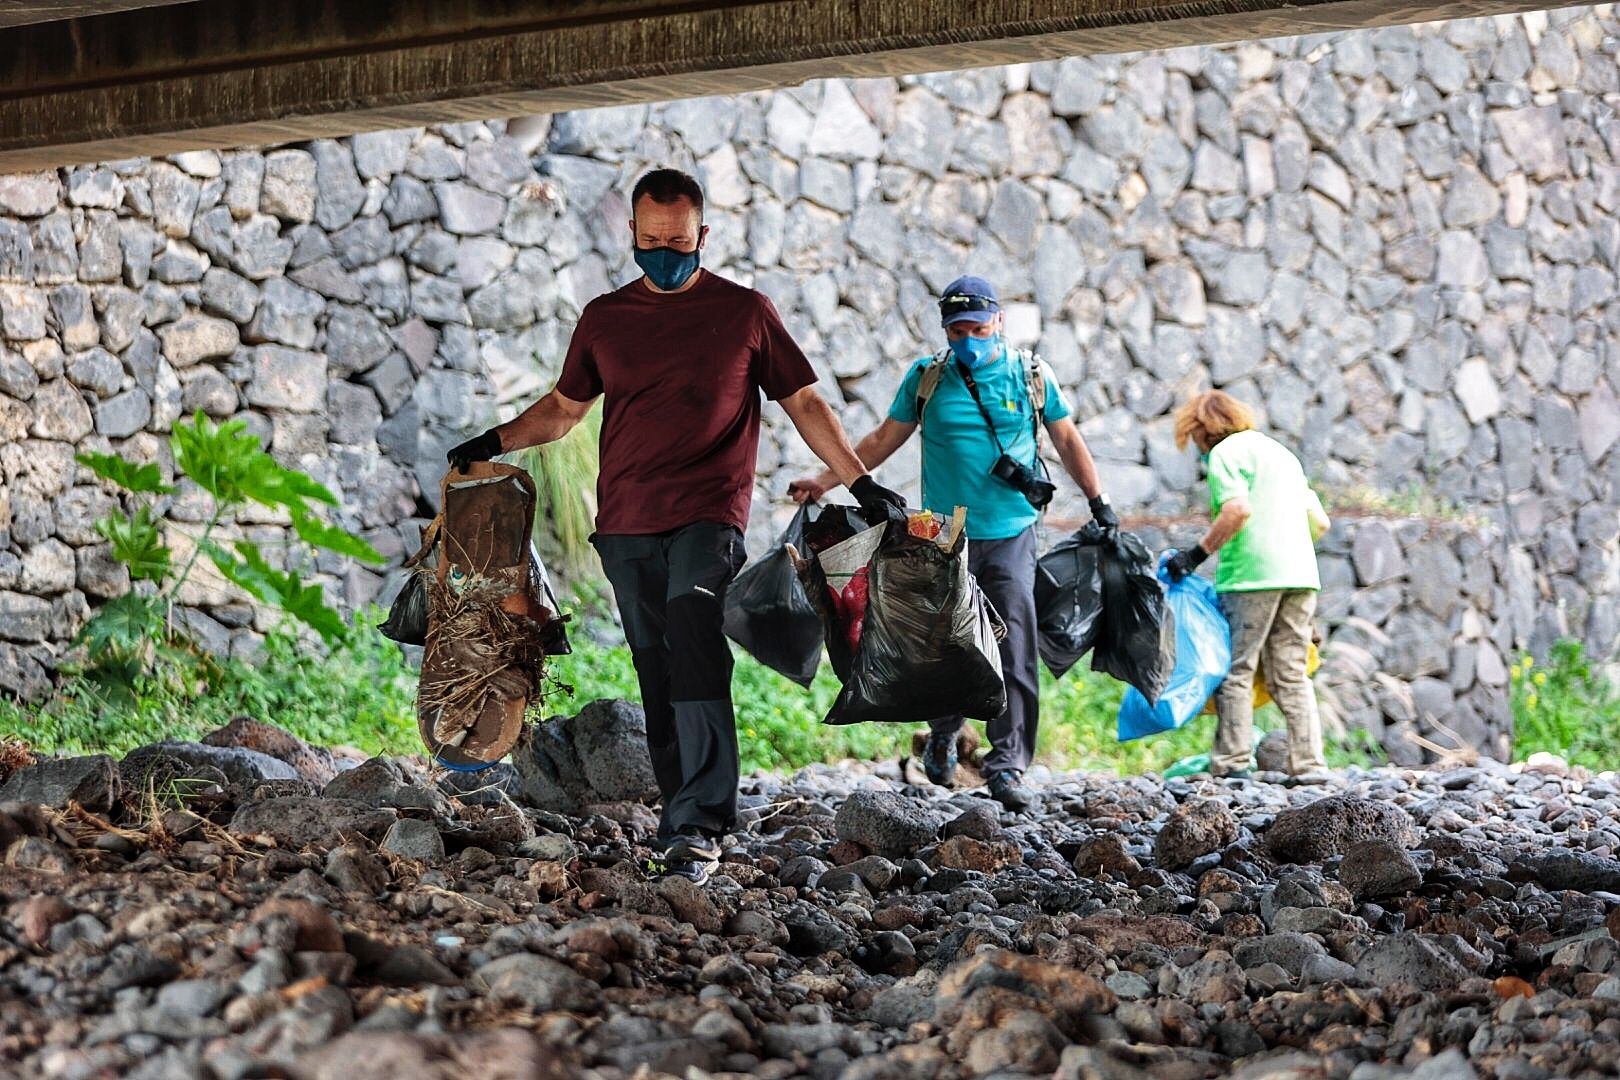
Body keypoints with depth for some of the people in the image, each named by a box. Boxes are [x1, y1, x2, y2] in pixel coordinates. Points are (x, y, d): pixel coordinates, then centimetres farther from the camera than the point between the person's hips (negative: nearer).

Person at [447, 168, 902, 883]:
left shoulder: (745, 312, 7)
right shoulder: (604, 319, 14)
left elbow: (803, 402, 11)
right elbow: (565, 405, 26)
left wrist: (861, 483, 5)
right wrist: (497, 441, 12)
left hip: (707, 517, -4)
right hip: (625, 527, 4)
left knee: (693, 660, -21)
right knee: (657, 681, 4)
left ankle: (697, 827, -27)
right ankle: (684, 822, 11)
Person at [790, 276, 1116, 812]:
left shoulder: (1031, 374, 5)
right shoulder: (926, 378, 5)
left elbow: (1067, 440, 14)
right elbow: (883, 439, 11)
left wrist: (1099, 503, 11)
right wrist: (824, 480, 5)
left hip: (1011, 536, -1)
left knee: (1015, 652, -10)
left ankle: (1006, 764, -8)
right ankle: (942, 735, 30)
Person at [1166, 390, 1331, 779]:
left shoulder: (1225, 452, 0)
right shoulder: (1280, 452, 25)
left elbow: (1238, 509, -17)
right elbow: (1320, 522, 22)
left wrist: (1197, 554, -12)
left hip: (1252, 573, -7)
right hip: (1300, 575, 7)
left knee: (1235, 671, -3)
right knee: (1292, 676, 7)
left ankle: (1233, 764, -8)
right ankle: (1309, 765, 1)